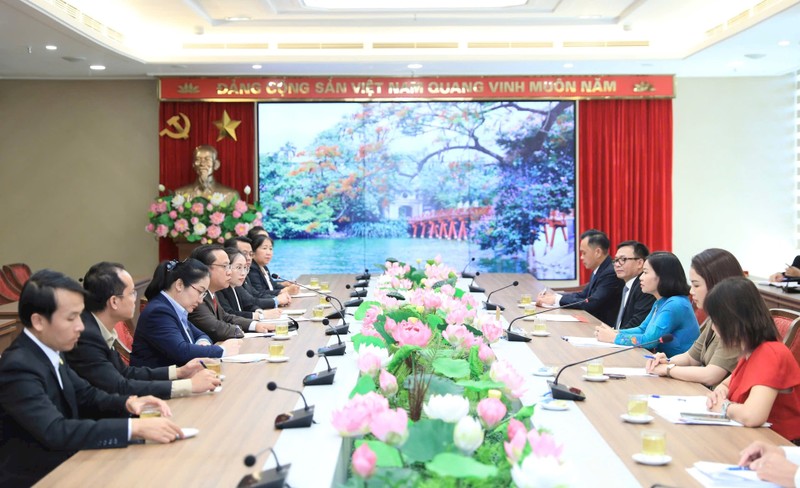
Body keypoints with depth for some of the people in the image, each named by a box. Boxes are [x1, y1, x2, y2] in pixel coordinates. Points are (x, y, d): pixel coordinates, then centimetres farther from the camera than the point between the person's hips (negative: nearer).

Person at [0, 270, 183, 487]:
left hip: (62, 467, 8)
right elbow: (56, 432, -32)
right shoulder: (18, 367, -22)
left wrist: (128, 402, -10)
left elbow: (85, 395, 10)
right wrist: (134, 428, -36)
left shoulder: (48, 350, 3)